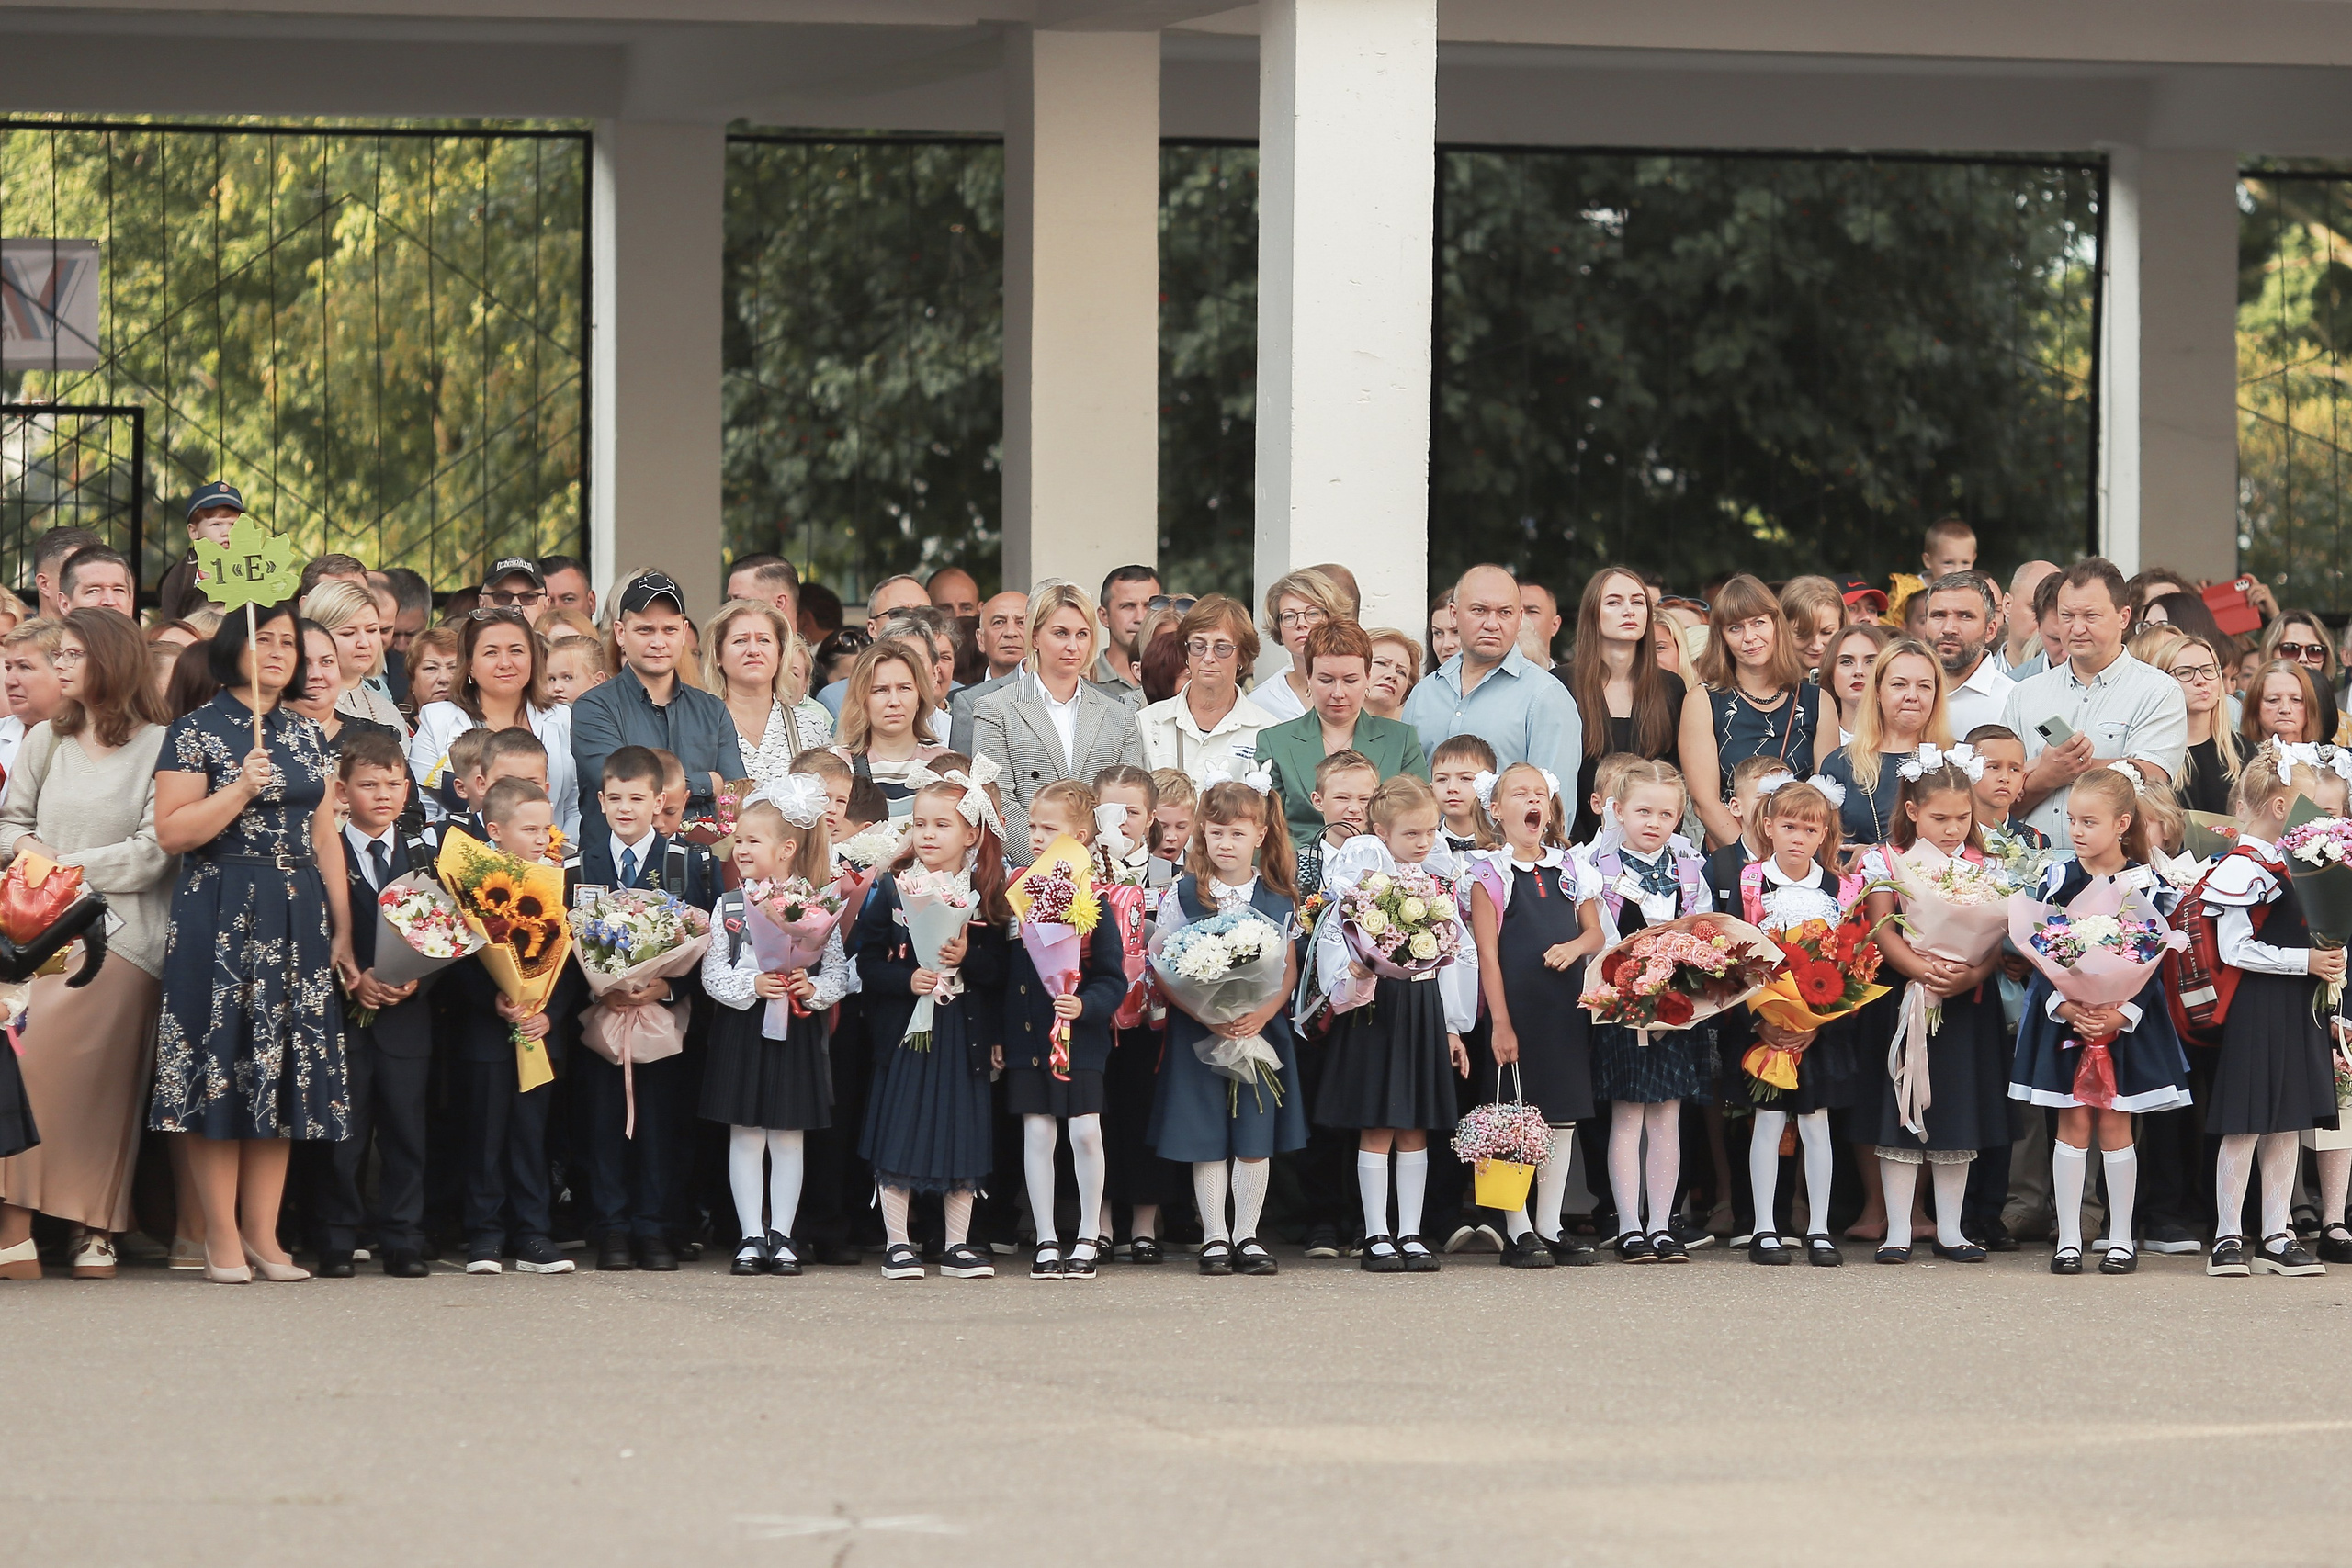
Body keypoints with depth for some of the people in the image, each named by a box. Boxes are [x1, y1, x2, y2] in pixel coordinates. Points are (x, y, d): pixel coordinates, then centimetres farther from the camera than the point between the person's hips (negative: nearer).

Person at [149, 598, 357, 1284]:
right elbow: (171, 833, -9)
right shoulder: (198, 732, -2)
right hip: (220, 915, -5)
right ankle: (223, 1239, -2)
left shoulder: (307, 737, 15)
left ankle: (264, 1234, 7)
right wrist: (241, 790, -19)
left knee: (284, 1073, 3)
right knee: (221, 1068, -6)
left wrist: (343, 929, 12)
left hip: (296, 919, 5)